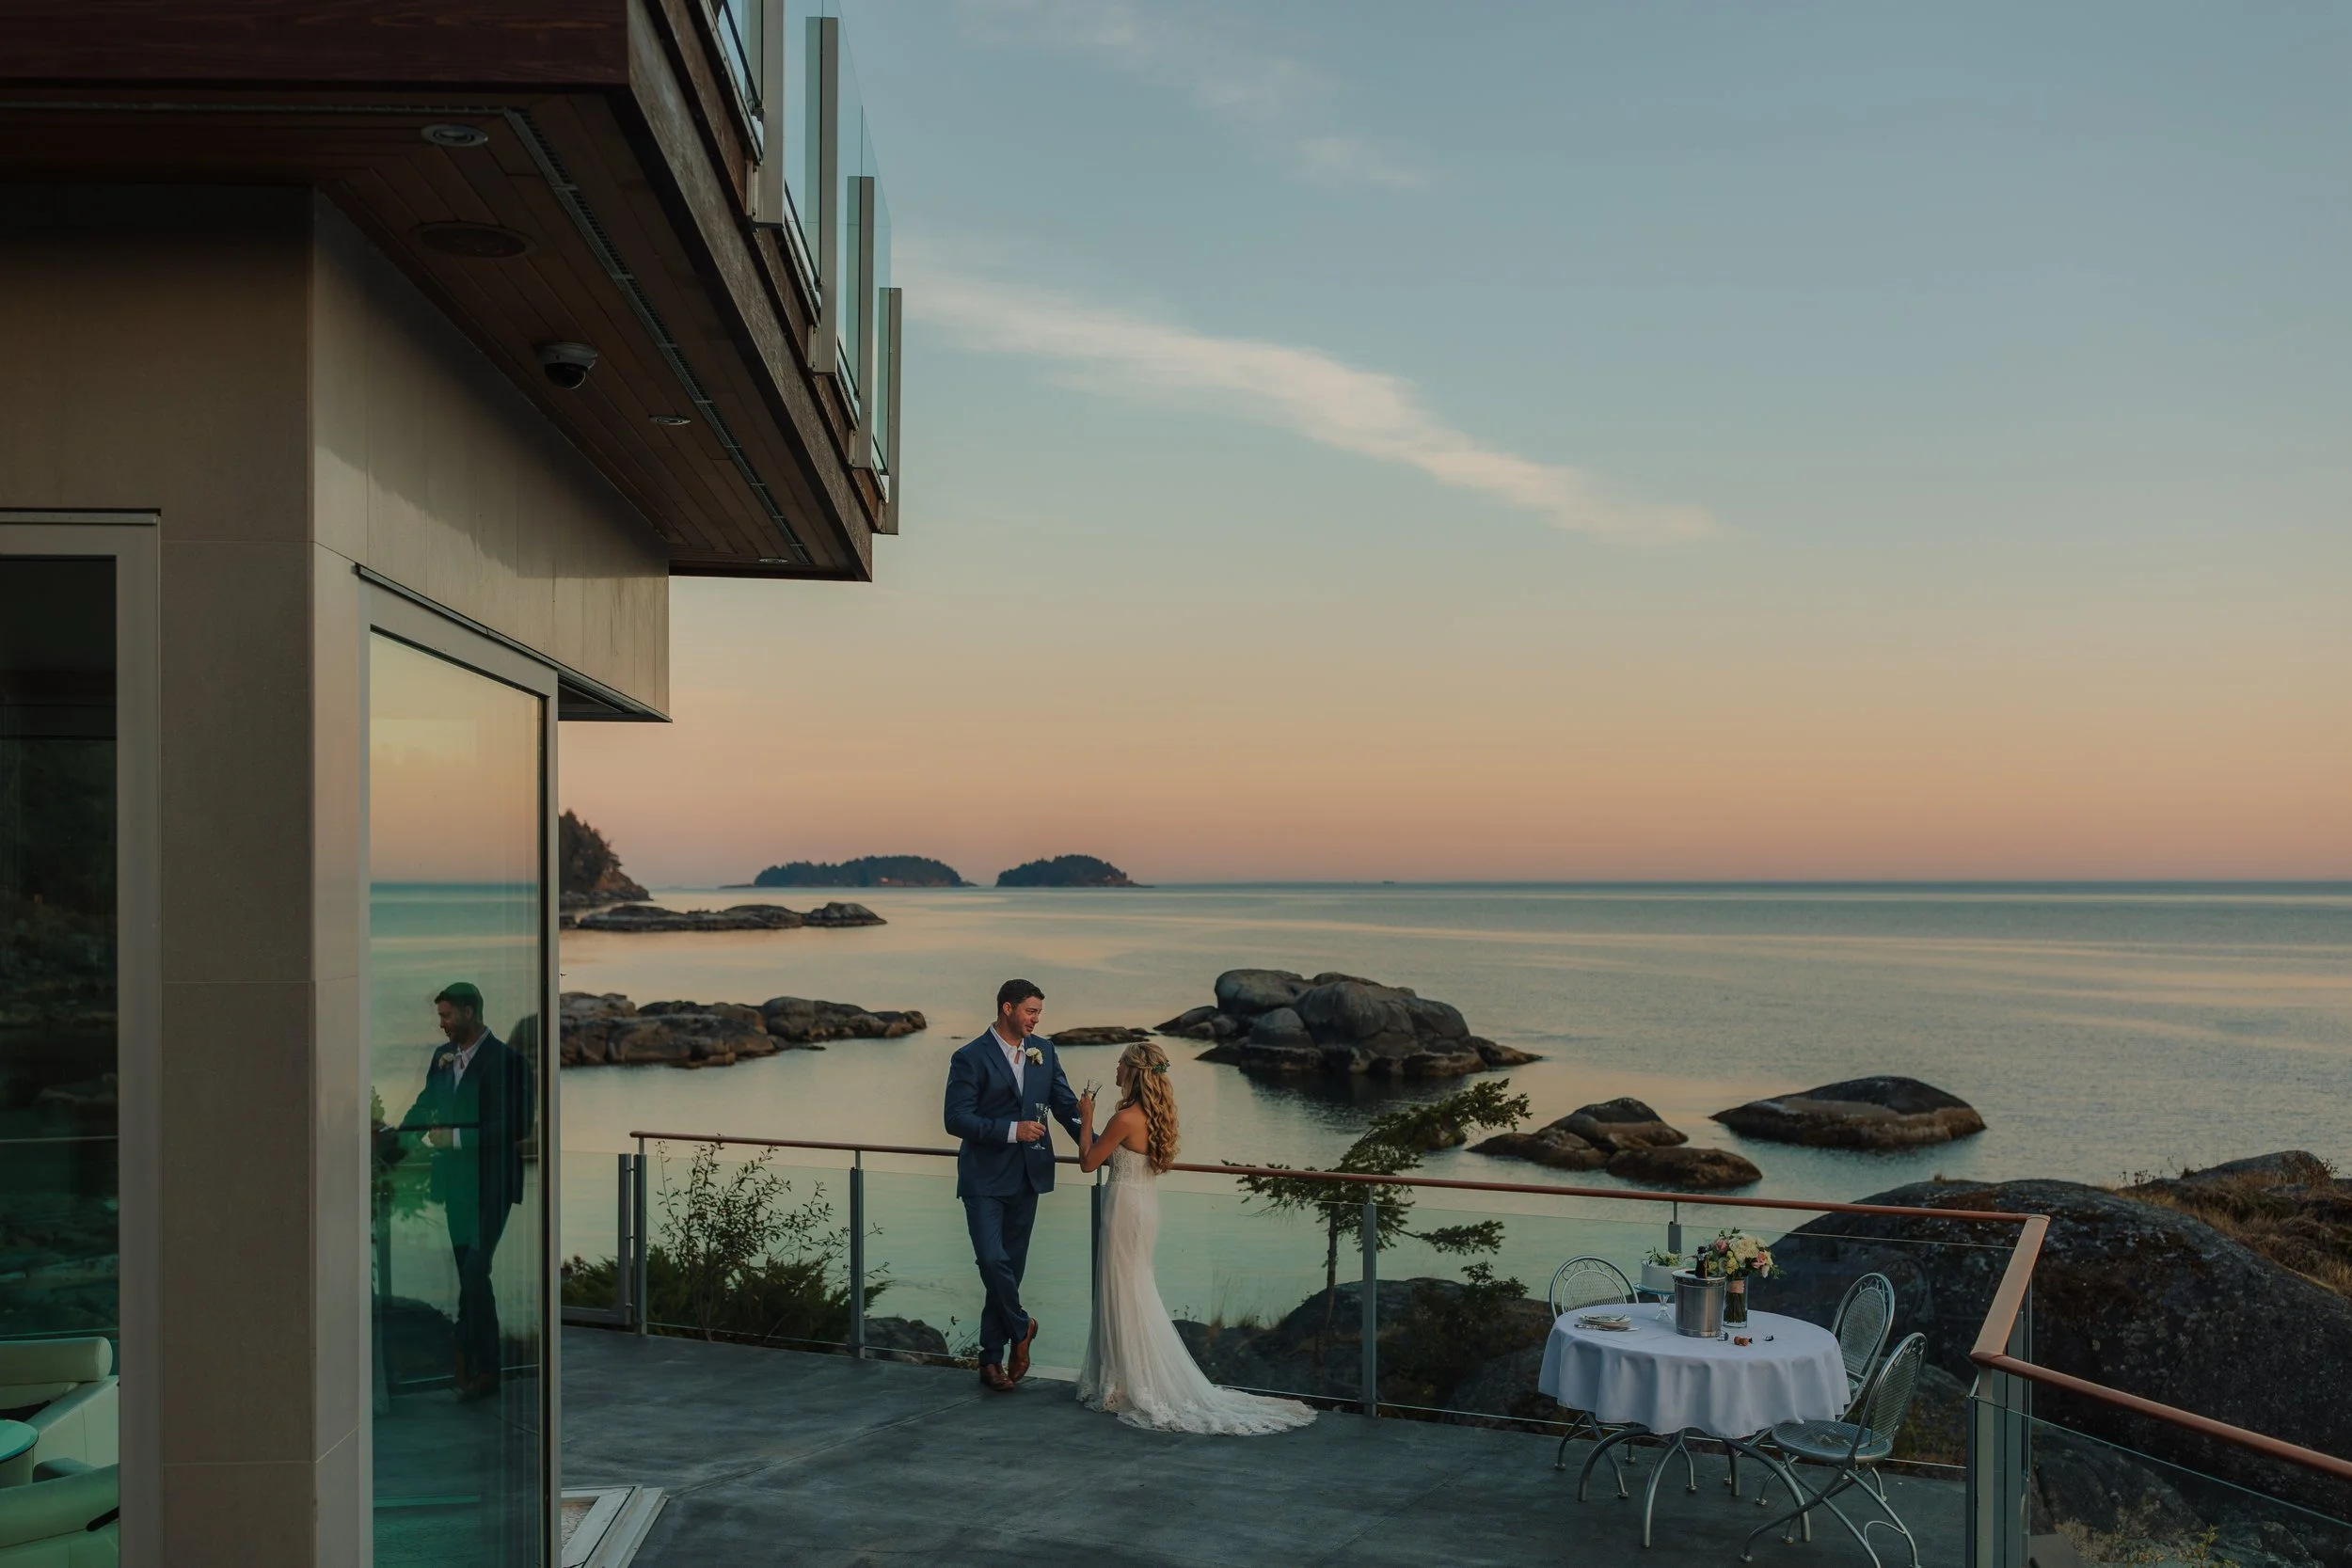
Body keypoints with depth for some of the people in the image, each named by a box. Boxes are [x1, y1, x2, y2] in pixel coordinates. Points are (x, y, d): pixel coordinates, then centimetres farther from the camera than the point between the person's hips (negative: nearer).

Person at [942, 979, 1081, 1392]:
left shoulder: (1043, 1050, 7)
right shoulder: (970, 1058, -9)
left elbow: (1065, 1104, 10)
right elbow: (957, 1119, -14)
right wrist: (1012, 1130, -22)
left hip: (1026, 1177, 5)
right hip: (985, 1178, -5)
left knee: (1011, 1267, 9)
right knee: (992, 1260, -17)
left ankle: (992, 1358, 19)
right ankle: (1021, 1328, 9)